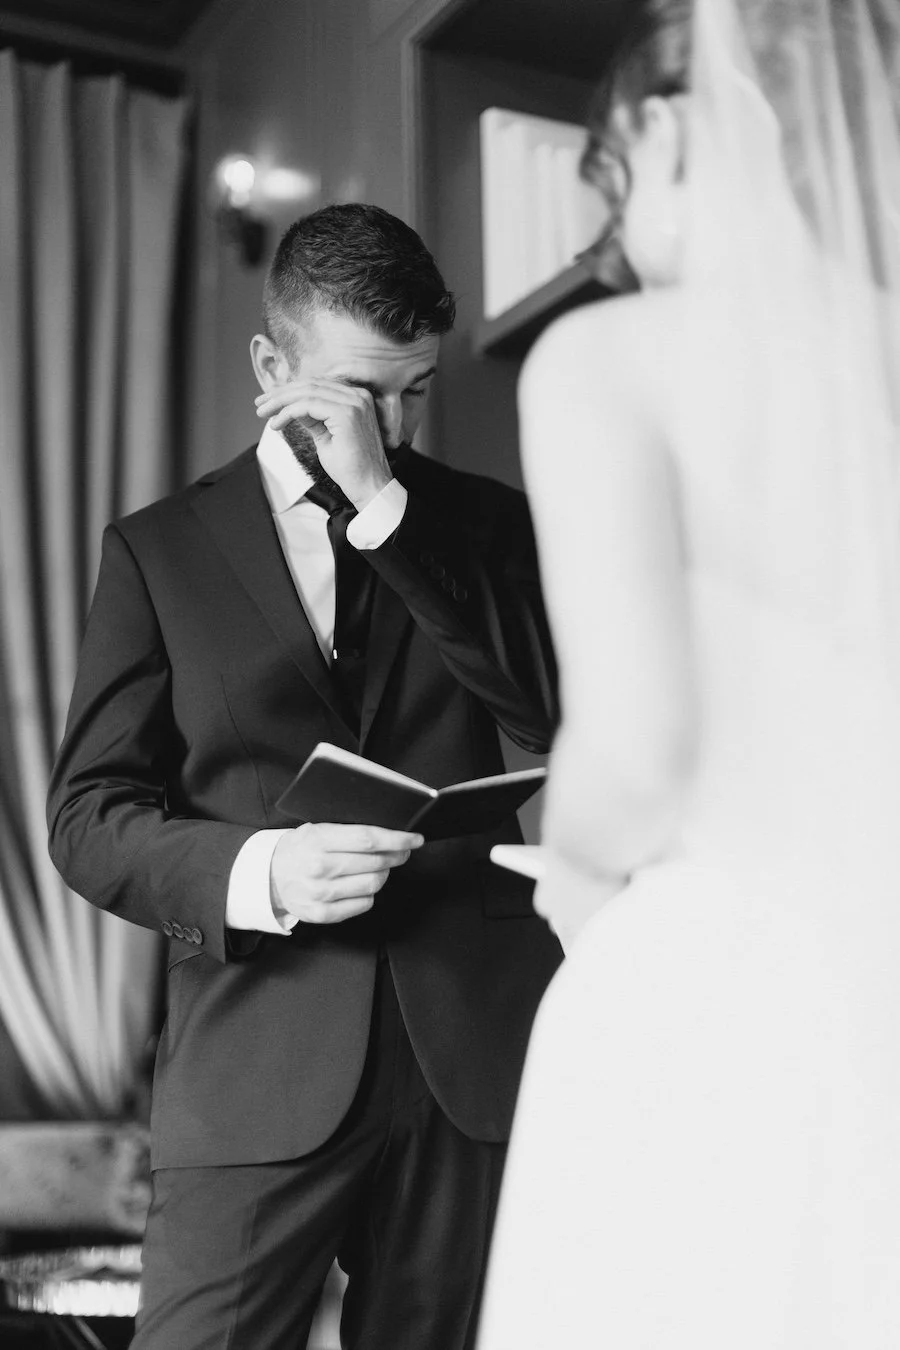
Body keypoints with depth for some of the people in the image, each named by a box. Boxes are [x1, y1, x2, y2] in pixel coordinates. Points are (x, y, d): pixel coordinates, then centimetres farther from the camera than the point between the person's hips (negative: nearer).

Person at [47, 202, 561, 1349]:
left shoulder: (482, 524, 11)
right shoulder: (160, 548, 7)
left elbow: (556, 707, -8)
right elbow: (87, 816, 2)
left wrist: (390, 507, -12)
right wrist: (256, 869, -17)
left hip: (470, 1050, 2)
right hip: (256, 1071, -1)